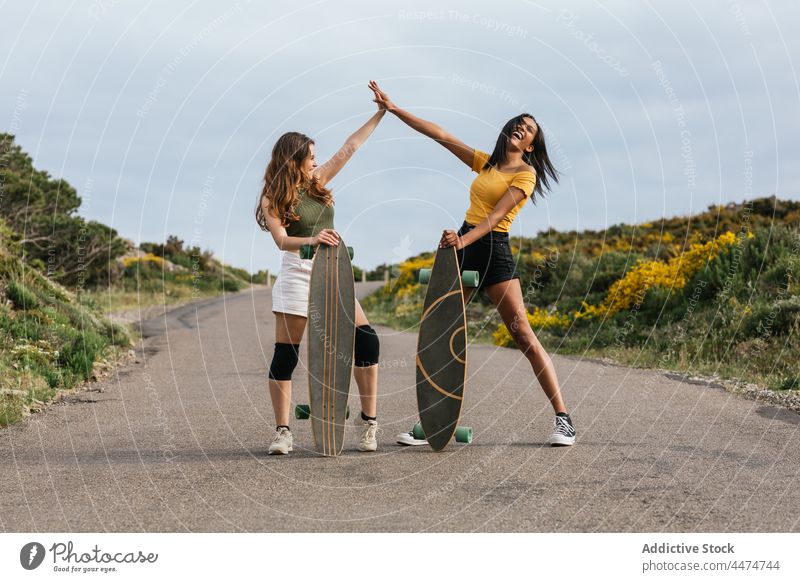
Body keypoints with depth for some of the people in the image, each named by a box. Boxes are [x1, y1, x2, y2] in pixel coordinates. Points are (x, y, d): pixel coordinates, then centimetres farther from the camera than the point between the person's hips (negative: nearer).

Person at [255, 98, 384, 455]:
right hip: (298, 275, -5)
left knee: (365, 340, -8)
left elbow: (349, 148, 14)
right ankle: (282, 432, 4)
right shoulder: (273, 200, -4)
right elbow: (281, 240, -18)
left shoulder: (318, 183, 12)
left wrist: (381, 113, 15)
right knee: (285, 355, -4)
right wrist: (310, 240, -38)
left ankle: (368, 420, 0)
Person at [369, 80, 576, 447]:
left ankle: (563, 419, -5)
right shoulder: (485, 162, 16)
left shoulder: (525, 173, -2)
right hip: (463, 248, 7)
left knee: (524, 337, -10)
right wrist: (393, 109, 12)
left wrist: (464, 239, -29)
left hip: (494, 251, -7)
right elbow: (440, 136, 15)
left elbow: (495, 216, -15)